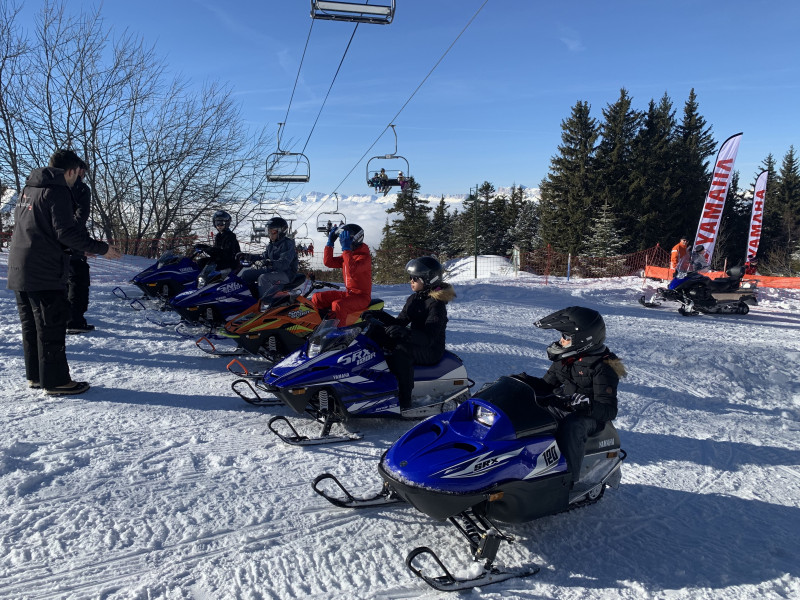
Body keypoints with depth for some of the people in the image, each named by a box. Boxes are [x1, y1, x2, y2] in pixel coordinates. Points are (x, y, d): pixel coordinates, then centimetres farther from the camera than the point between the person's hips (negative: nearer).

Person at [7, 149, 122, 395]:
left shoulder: (29, 189, 16)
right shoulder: (57, 191, -12)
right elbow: (66, 232, -20)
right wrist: (100, 248, -14)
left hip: (19, 271, 9)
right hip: (44, 273, -9)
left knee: (31, 326, 15)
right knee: (52, 326, -3)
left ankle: (35, 375, 24)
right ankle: (55, 381, 2)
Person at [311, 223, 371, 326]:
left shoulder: (365, 256, -14)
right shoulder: (347, 255, 14)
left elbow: (352, 271, -32)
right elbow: (328, 262, 13)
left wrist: (346, 249, -29)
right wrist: (330, 242, 8)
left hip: (361, 296, -9)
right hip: (348, 294, 9)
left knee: (338, 305, -36)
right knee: (317, 298, 2)